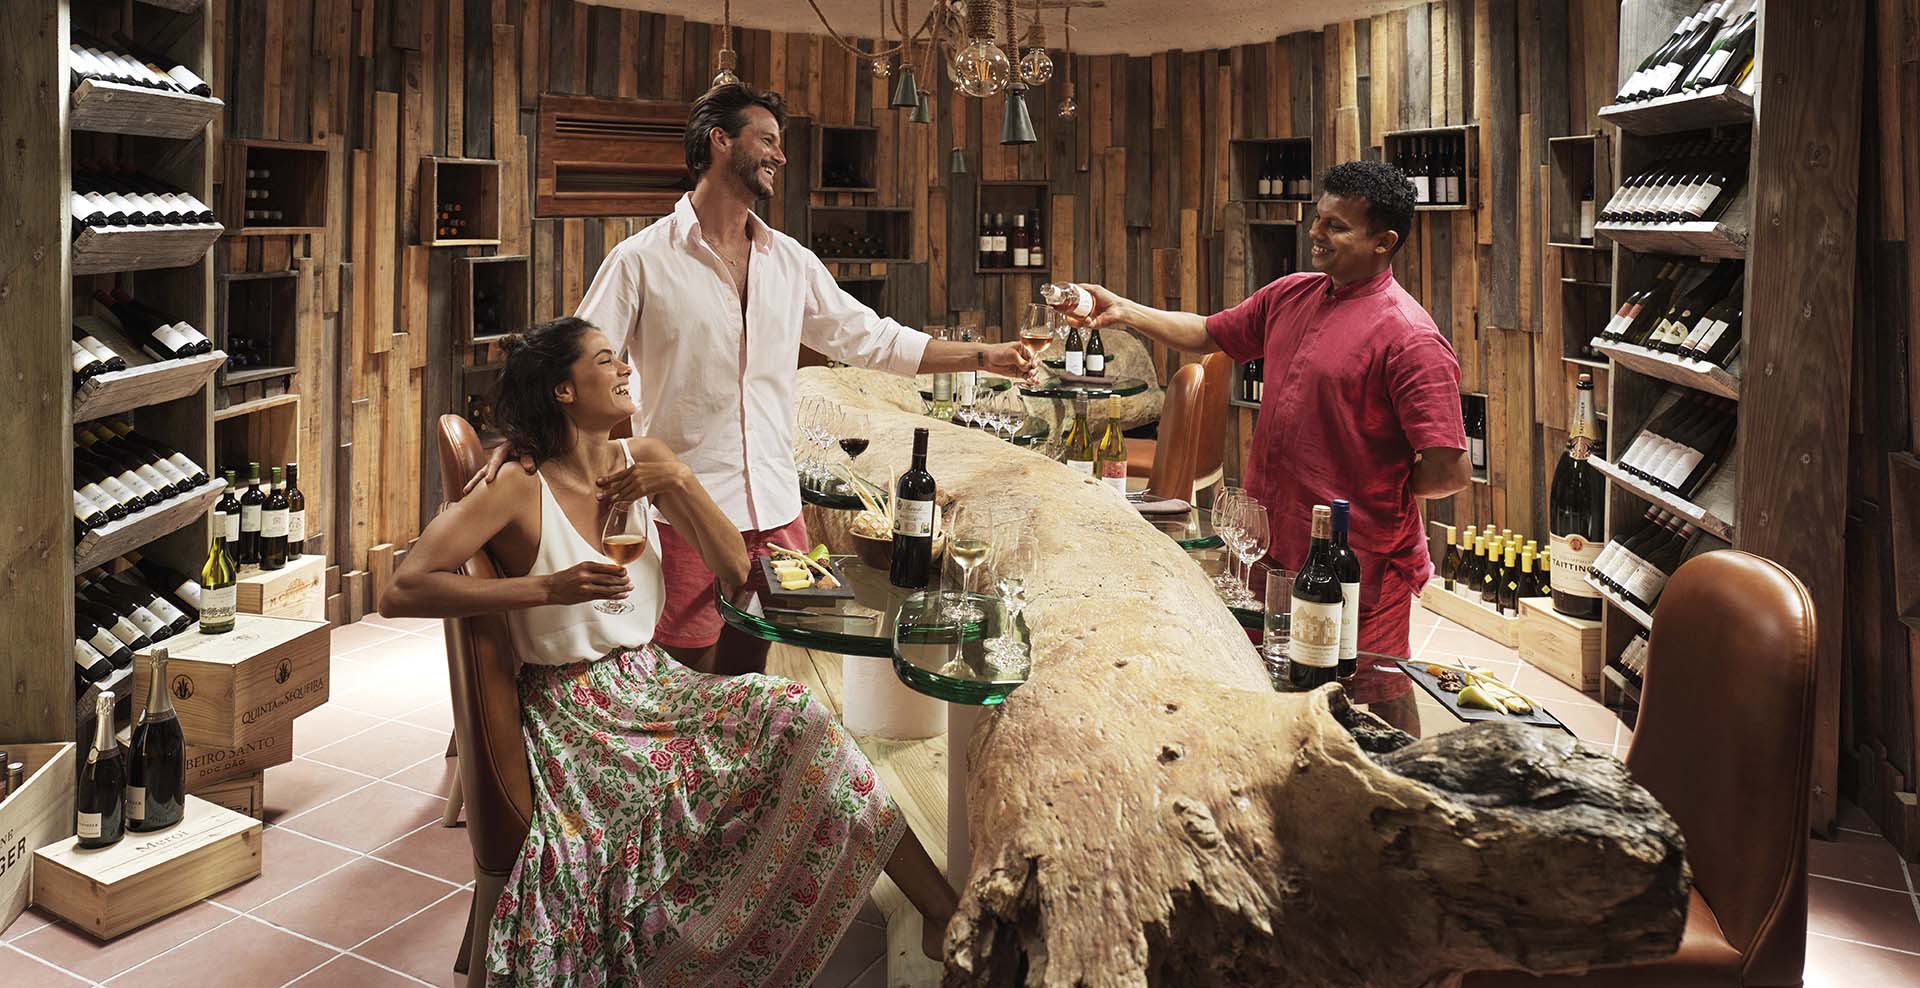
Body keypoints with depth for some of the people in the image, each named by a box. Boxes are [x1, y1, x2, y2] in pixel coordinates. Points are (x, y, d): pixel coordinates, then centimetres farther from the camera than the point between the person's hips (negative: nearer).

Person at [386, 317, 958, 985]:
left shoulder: (644, 460, 5)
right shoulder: (520, 491, -11)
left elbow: (735, 572, 4)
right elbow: (400, 593, -19)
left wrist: (682, 485, -12)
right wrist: (547, 588, -25)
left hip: (652, 684, 4)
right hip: (573, 711, -4)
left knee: (793, 718, -18)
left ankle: (940, 908, -14)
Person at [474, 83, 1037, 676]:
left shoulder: (791, 261, 11)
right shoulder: (642, 260, -4)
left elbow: (870, 339, 16)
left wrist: (985, 357, 13)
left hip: (775, 511, 5)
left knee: (748, 680, 11)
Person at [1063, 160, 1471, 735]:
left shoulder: (1409, 338, -17)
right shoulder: (1291, 296, 8)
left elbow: (1450, 471, -19)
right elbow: (1209, 334, 20)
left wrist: (1379, 495, -5)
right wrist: (1124, 311, 9)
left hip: (1358, 563, -7)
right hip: (1278, 544, 8)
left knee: (1377, 705, 6)